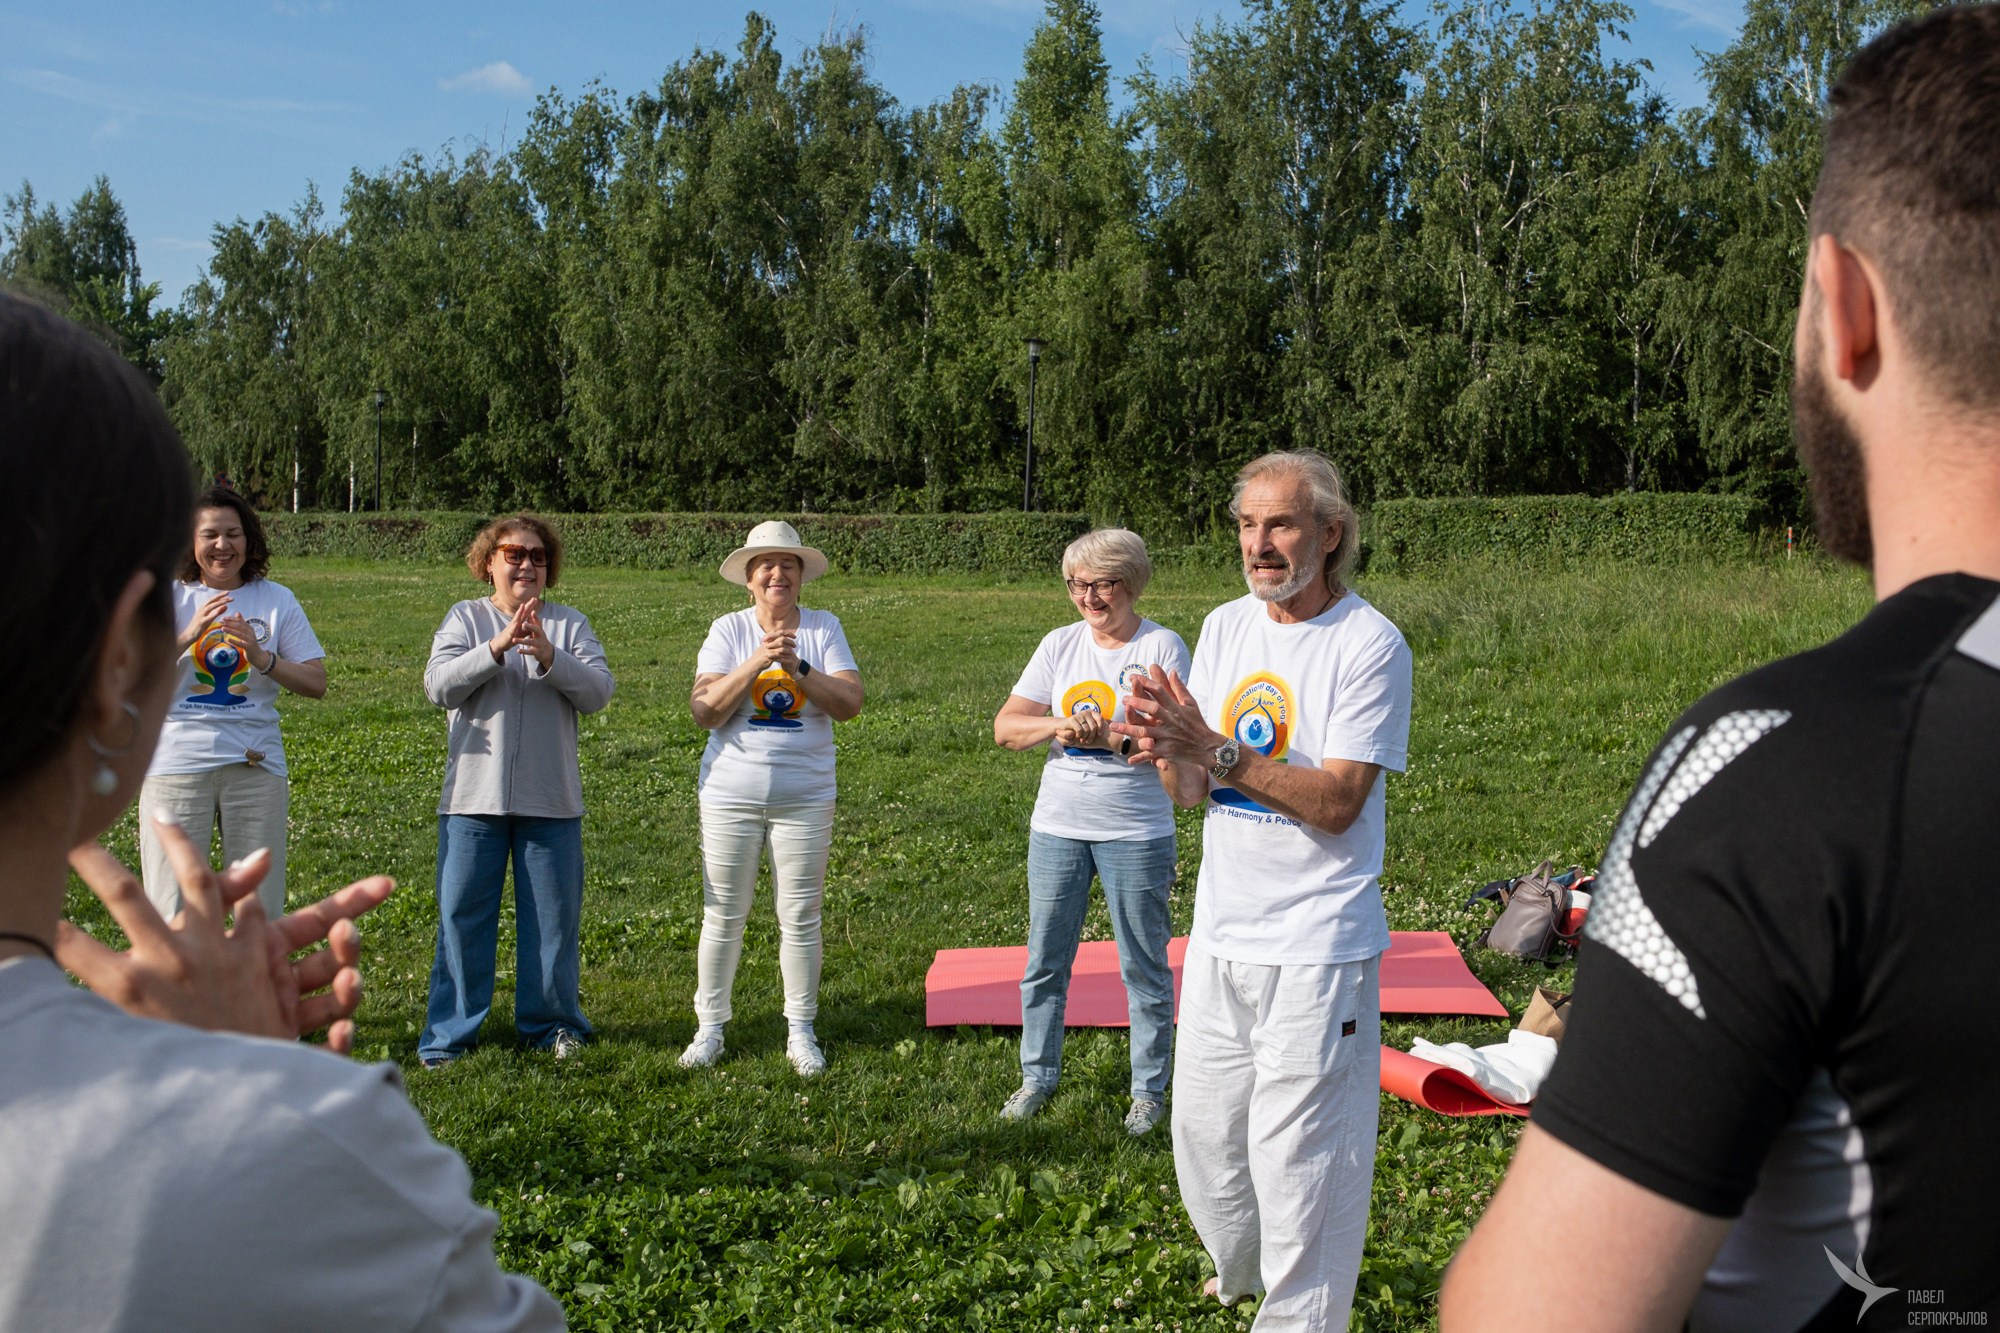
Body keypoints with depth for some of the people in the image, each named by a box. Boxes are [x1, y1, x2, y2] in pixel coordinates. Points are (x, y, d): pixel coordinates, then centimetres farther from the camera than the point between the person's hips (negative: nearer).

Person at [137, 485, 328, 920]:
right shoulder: (168, 598, 3)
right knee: (170, 913, 1)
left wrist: (262, 659, -15)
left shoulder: (277, 599, 6)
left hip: (255, 766, 1)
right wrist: (188, 635, -20)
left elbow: (317, 683, 1)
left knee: (262, 912, 6)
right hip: (176, 765, -1)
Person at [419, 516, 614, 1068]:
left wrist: (550, 656, -21)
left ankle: (552, 1023, 22)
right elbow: (438, 685, -9)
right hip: (474, 796, -1)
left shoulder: (570, 624, 7)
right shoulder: (466, 618, 5)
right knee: (460, 915, 2)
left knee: (553, 917, 6)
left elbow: (599, 692, -6)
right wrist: (497, 646, -21)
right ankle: (450, 1032, 14)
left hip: (551, 800, 1)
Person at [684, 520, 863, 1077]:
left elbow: (849, 703, -10)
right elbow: (705, 712, -11)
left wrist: (797, 668, -22)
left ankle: (801, 1033, 20)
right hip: (731, 795, 0)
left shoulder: (824, 629, 0)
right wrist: (756, 662, -21)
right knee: (723, 915, 6)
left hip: (805, 797, 0)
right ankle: (709, 1028, 21)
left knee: (800, 918, 6)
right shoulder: (728, 630, -1)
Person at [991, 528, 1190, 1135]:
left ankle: (1149, 1089, 21)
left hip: (1135, 834, -4)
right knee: (1044, 960, 13)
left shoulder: (1162, 646, -6)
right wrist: (1058, 725, -19)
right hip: (1057, 828, 4)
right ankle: (1038, 1074, 30)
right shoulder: (1060, 645, 5)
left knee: (1144, 967, 6)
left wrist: (1107, 738, -29)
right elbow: (1006, 727, -1)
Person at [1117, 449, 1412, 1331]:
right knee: (1203, 1134, 19)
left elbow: (1336, 802, -19)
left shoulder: (1369, 644, -13)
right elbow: (1194, 791, 4)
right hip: (1221, 932, 6)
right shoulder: (1224, 627, 5)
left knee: (1299, 1159, 2)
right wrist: (1167, 751, -18)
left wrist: (1215, 749, -27)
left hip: (1317, 947, -6)